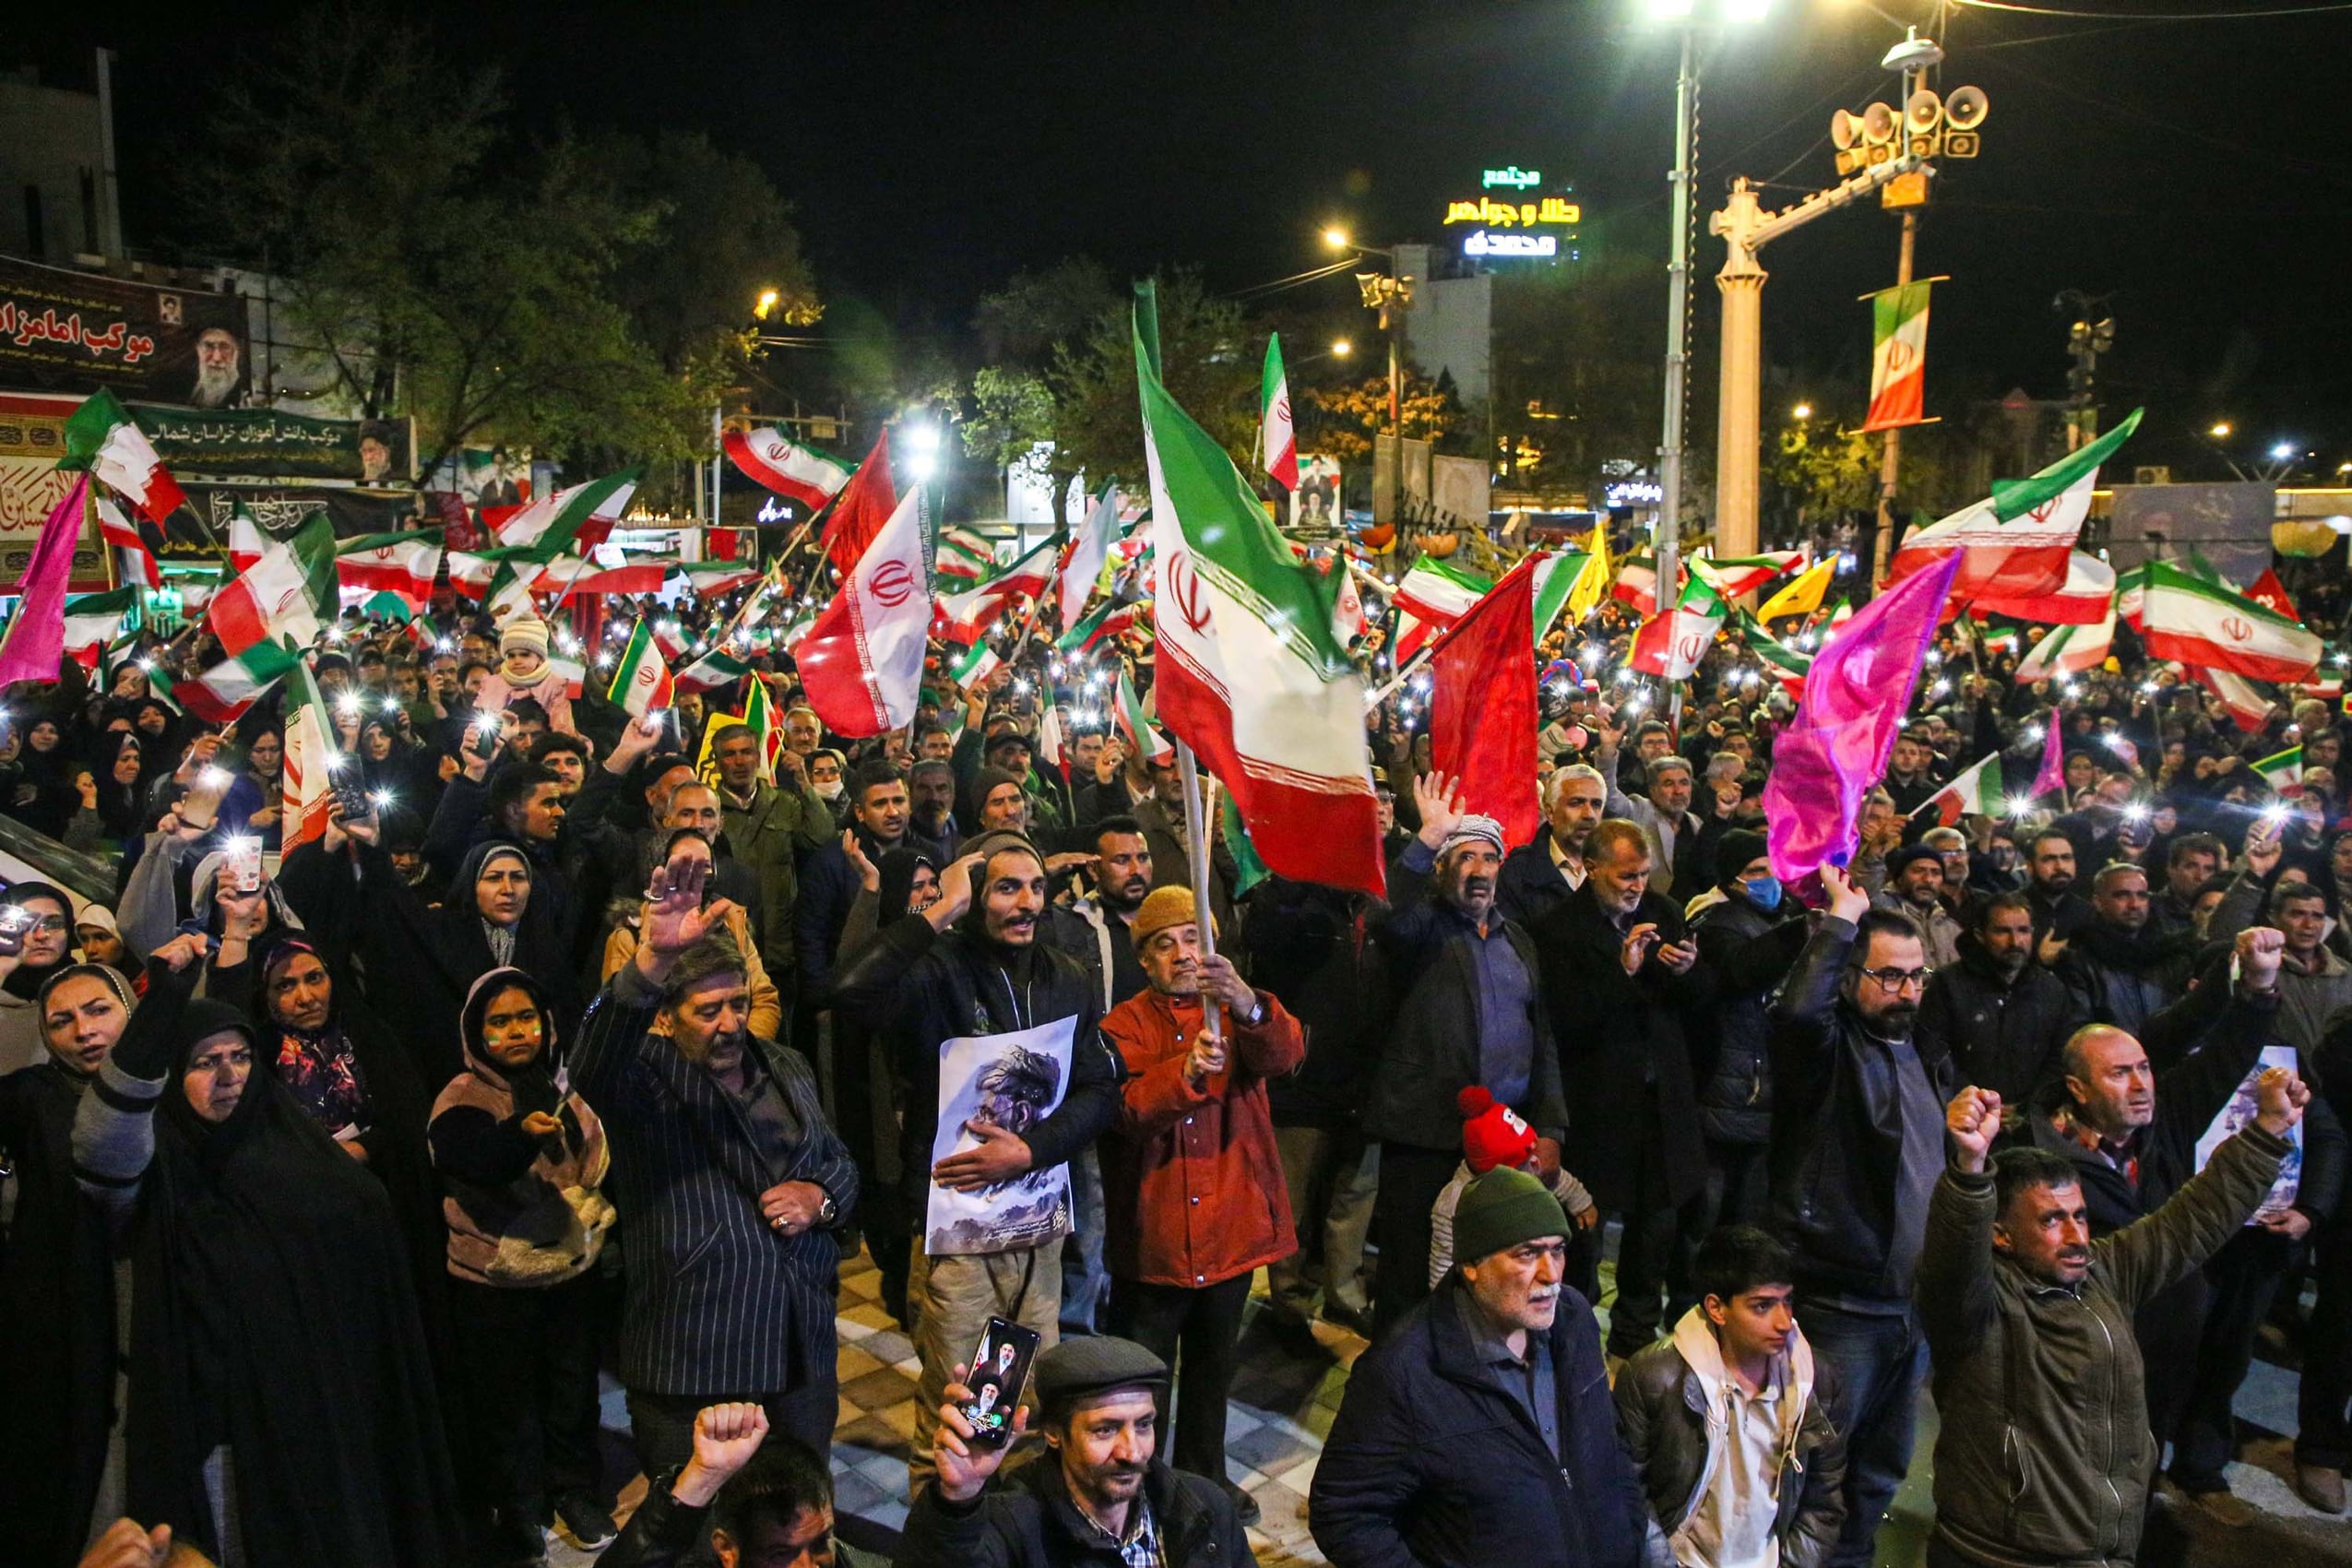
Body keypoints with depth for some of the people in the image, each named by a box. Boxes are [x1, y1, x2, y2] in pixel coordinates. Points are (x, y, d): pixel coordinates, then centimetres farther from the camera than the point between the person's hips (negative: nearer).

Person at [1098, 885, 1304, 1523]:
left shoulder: (1242, 1011, 2)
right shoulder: (1125, 1026, -4)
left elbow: (1286, 1053, -21)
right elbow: (1125, 1111, -20)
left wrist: (1246, 1003, -43)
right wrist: (1184, 1072, -38)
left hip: (1231, 1228, 3)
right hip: (1153, 1235, -3)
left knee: (1215, 1366, 21)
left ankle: (1204, 1476, 40)